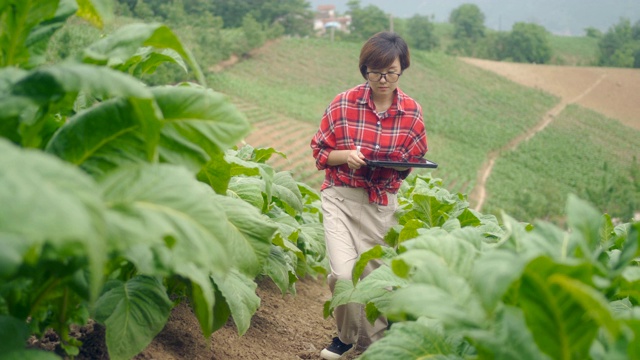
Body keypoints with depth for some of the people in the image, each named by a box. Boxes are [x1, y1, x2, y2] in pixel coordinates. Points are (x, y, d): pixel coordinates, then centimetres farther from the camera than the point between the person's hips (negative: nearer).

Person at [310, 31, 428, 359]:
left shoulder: (412, 111, -2)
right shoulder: (344, 103, -7)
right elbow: (319, 151, 1)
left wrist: (398, 166, -15)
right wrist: (346, 155, -19)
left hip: (382, 203, 2)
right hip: (340, 197, -1)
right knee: (344, 274, -15)